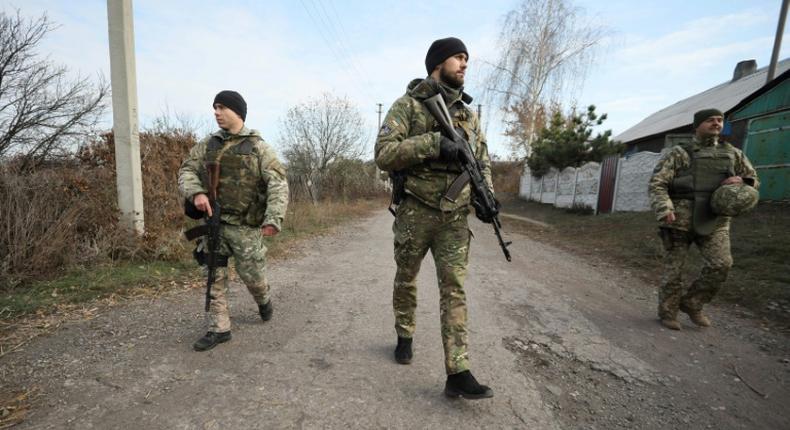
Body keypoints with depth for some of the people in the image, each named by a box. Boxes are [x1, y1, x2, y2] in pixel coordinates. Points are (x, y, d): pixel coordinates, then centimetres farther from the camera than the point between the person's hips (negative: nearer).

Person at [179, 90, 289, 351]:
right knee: (214, 277, 7)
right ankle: (219, 329, 21)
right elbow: (187, 170, 10)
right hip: (213, 222, 4)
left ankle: (264, 300, 38)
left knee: (251, 274, 4)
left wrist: (274, 218, -25)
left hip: (245, 226, -4)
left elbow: (278, 184, -12)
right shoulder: (207, 145, 10)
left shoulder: (258, 147, -4)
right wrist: (196, 193, -13)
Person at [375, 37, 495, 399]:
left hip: (454, 218, 3)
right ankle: (404, 337, 38)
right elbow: (384, 154, -14)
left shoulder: (468, 113, 13)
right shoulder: (408, 104, -2)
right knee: (406, 281, 14)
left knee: (454, 290, -1)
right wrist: (433, 143, -24)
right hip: (415, 213, -3)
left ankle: (458, 373, 5)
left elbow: (482, 160, 17)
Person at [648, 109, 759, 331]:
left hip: (714, 220, 4)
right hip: (680, 218, -3)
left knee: (720, 263, -13)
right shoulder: (678, 153, 0)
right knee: (674, 268, 1)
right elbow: (656, 184, -8)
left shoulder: (733, 153, 14)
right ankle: (667, 312, 17)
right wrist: (664, 210, -25)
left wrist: (741, 181, -4)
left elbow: (753, 181, 22)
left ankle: (692, 303, 9)